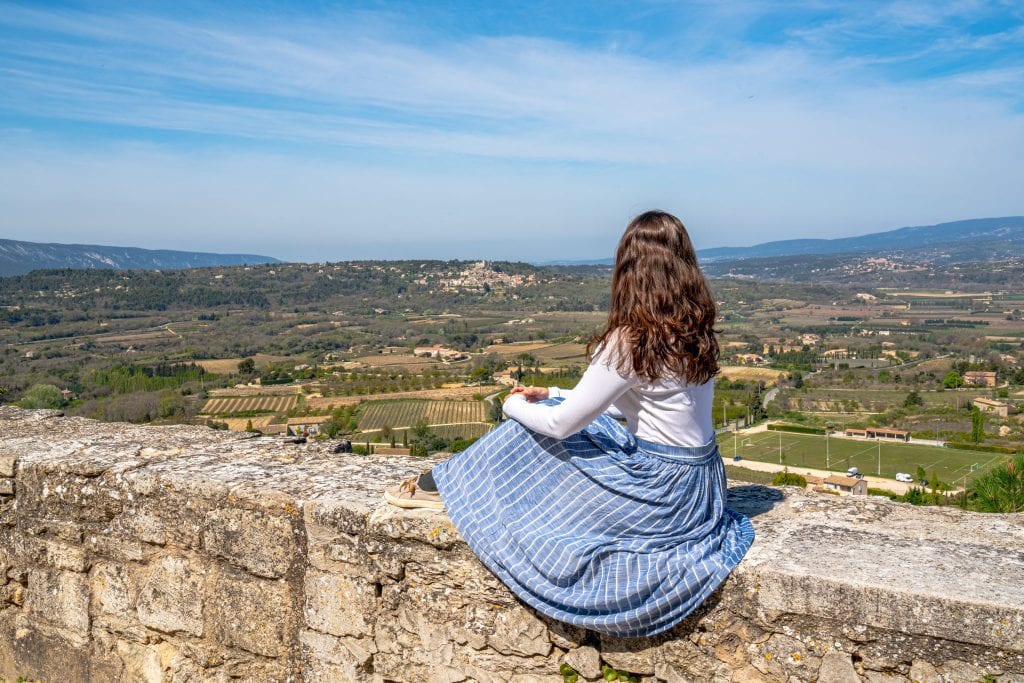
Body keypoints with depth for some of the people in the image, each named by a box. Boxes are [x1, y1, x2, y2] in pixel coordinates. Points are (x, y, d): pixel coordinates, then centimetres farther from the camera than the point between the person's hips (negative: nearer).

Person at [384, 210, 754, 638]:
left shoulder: (631, 341, -23)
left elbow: (562, 423, -16)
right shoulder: (695, 331, 3)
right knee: (547, 411, 14)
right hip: (699, 489, 8)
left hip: (658, 491, -8)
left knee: (531, 428, 3)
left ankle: (444, 484, 23)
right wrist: (554, 396, 16)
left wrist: (515, 407, 6)